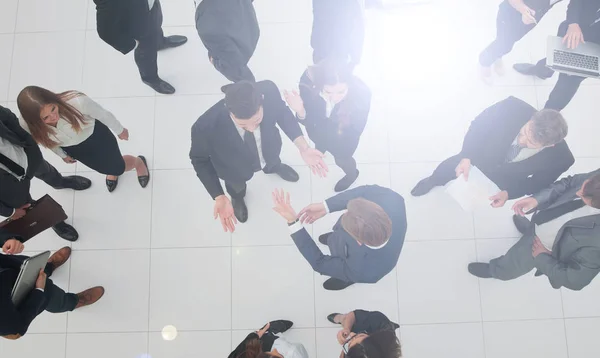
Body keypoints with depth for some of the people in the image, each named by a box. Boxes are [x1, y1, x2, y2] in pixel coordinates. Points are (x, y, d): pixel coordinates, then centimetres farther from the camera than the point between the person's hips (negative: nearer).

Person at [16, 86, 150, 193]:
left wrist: (120, 130, -3)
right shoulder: (27, 126, -33)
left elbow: (103, 114, -21)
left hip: (95, 135, -2)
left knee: (118, 168, 16)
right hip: (73, 149, 2)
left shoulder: (76, 101, -44)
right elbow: (47, 141, -7)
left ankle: (139, 162, 53)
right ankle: (112, 170, 64)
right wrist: (62, 155, 13)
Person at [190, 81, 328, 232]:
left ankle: (273, 167, 77)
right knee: (236, 185, 35)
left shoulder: (269, 91, -41)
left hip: (268, 151, 2)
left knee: (271, 162, 39)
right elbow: (200, 160, -23)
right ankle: (237, 197, 73)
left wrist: (303, 147, -26)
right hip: (236, 169, -1)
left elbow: (282, 112, -16)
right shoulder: (205, 127, -46)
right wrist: (219, 197, -30)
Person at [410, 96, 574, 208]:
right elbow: (478, 125, -23)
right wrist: (466, 157, -33)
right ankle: (432, 181, 54)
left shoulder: (561, 158, -36)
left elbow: (539, 182, -15)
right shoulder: (512, 108, -41)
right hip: (481, 154, 0)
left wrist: (509, 193, -27)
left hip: (504, 176, 0)